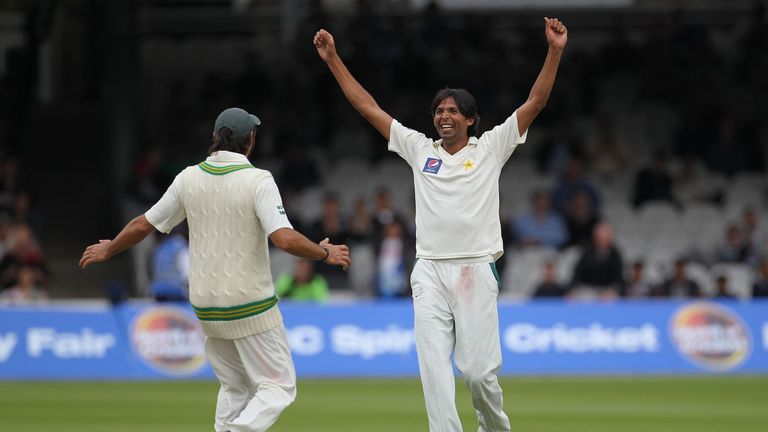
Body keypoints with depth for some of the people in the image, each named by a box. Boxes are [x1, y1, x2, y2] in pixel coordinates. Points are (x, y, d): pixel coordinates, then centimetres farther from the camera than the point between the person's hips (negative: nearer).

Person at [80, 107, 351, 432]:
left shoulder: (189, 178, 1)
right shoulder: (257, 180, -14)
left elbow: (142, 225, 9)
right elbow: (285, 239, -23)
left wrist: (108, 250, 27)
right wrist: (325, 253, -5)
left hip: (206, 307, 6)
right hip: (250, 307, -6)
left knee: (234, 388, 19)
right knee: (278, 387, 0)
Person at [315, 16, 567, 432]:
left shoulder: (490, 148, 6)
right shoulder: (419, 149, 12)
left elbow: (535, 102, 0)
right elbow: (368, 106, 14)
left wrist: (555, 51, -10)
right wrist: (333, 59, 11)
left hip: (475, 272, -2)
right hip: (430, 273, 2)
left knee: (480, 370, -4)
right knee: (434, 369, -9)